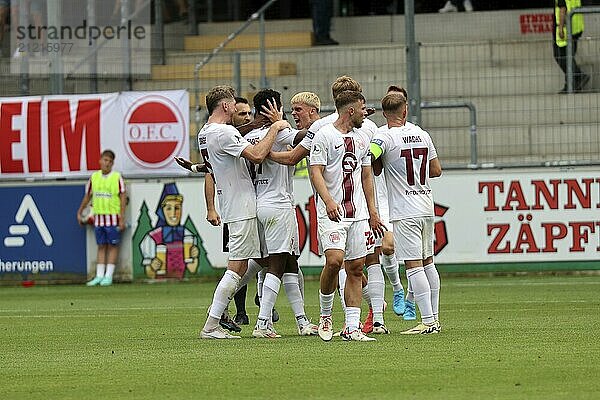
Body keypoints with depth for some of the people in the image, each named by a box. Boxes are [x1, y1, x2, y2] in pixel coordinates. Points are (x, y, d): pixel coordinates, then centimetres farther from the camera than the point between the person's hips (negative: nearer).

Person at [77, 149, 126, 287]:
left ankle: (108, 276, 3)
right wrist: (79, 213, 18)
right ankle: (99, 276, 8)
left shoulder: (117, 177, -5)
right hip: (98, 217, 4)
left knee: (113, 246, 0)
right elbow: (87, 196, 18)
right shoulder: (94, 177, 7)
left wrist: (122, 219, -11)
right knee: (101, 246, 7)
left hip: (113, 217, -4)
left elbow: (123, 198, -6)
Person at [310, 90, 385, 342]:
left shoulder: (362, 138, 17)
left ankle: (351, 328, 3)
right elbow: (315, 172, -11)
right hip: (332, 213, -7)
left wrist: (372, 213, 17)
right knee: (334, 260, -22)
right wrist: (328, 201, -25)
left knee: (356, 268, 2)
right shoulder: (324, 135, -5)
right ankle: (325, 315, 0)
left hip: (358, 214, 7)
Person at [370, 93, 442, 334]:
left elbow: (372, 164, -27)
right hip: (427, 208, 6)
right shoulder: (421, 134, 8)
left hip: (405, 212, -6)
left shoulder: (384, 136, -10)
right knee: (428, 262, 14)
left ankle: (427, 321, -12)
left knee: (413, 265, -7)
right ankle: (435, 318, 17)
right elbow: (436, 170, 14)